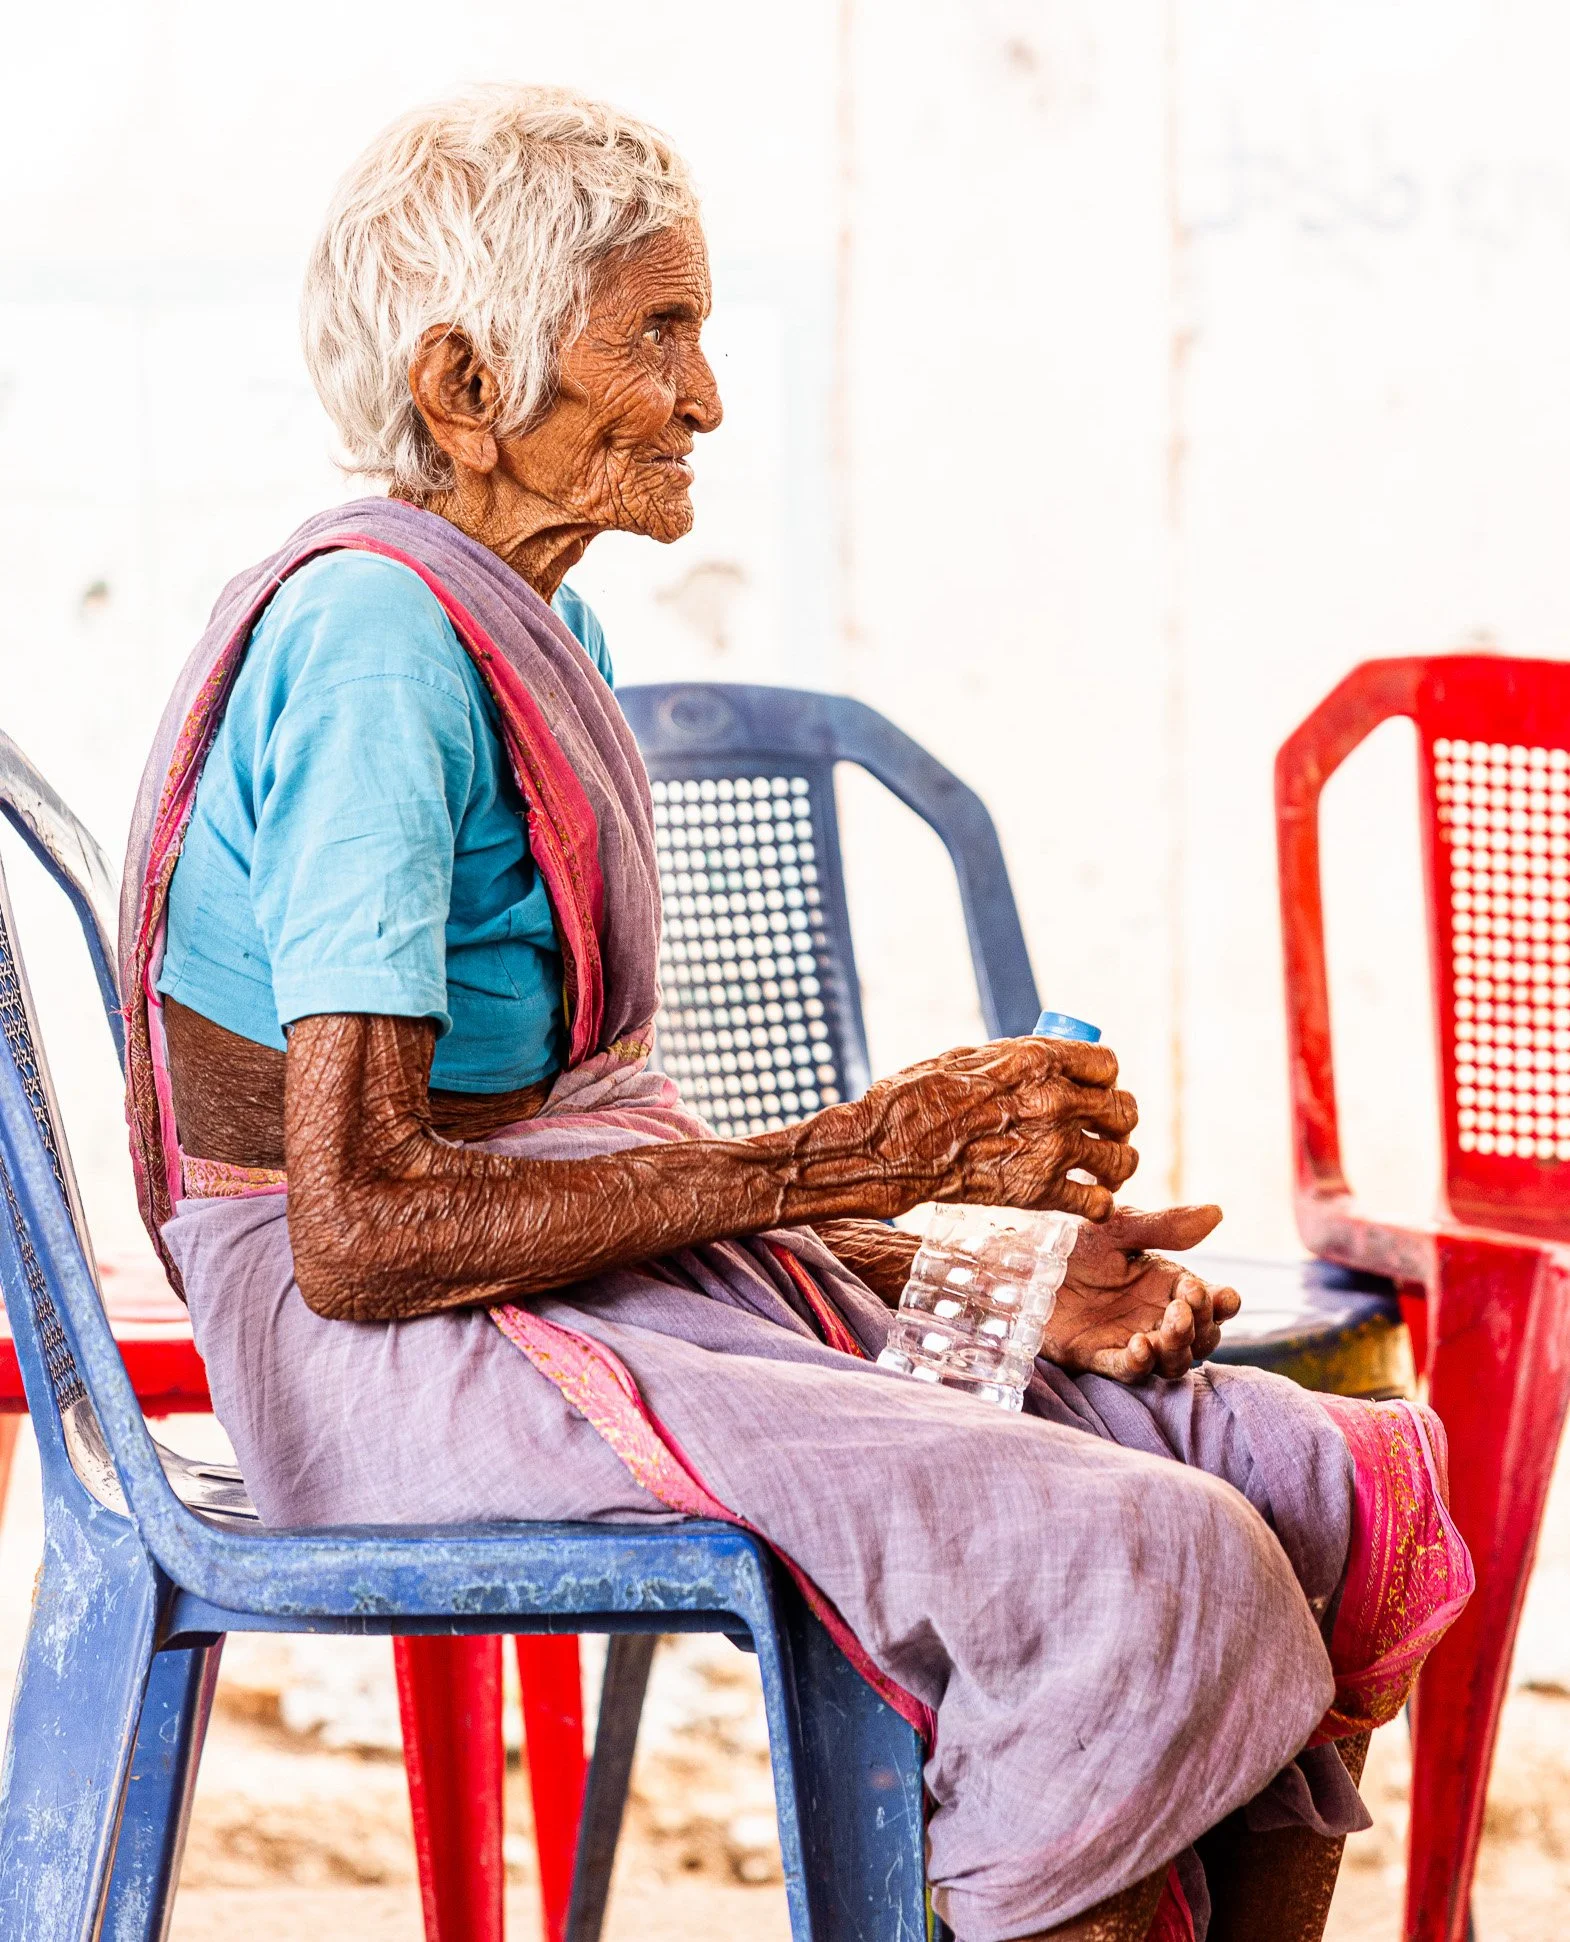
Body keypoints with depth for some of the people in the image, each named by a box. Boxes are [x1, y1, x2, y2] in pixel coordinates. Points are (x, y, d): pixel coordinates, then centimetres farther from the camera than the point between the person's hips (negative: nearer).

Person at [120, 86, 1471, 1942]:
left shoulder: (540, 634, 15)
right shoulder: (373, 640, -15)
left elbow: (584, 1135, 14)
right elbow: (362, 1227, -22)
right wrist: (858, 1160, -19)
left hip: (634, 1289, 9)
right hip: (416, 1366, -9)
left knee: (1337, 1493, -5)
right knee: (1144, 1574, -27)